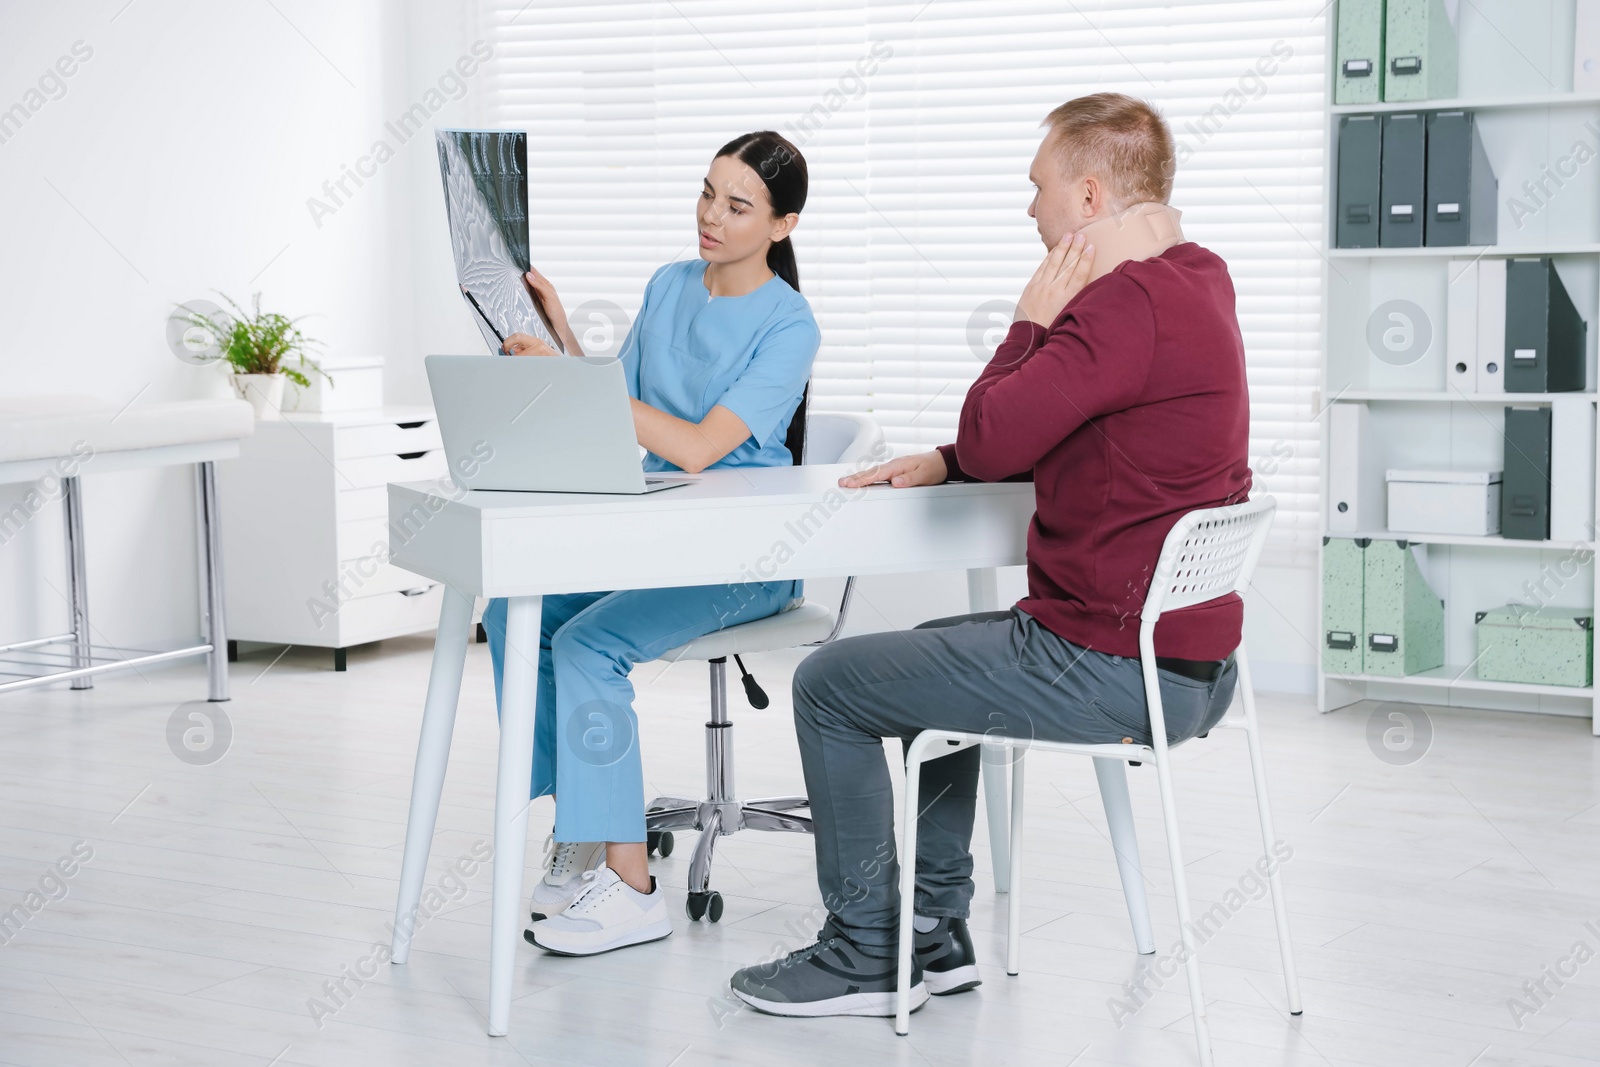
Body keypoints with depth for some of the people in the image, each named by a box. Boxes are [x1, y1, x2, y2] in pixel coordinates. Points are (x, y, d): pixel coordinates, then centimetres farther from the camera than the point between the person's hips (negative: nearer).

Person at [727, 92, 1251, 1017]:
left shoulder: (1129, 305, -22)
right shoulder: (1197, 283, 12)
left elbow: (992, 438, -22)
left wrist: (1031, 321, -7)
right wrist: (944, 462, 12)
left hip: (1111, 670, -10)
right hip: (1194, 663, 10)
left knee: (829, 686, 3)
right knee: (929, 654, 31)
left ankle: (867, 956, 13)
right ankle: (936, 935, 31)